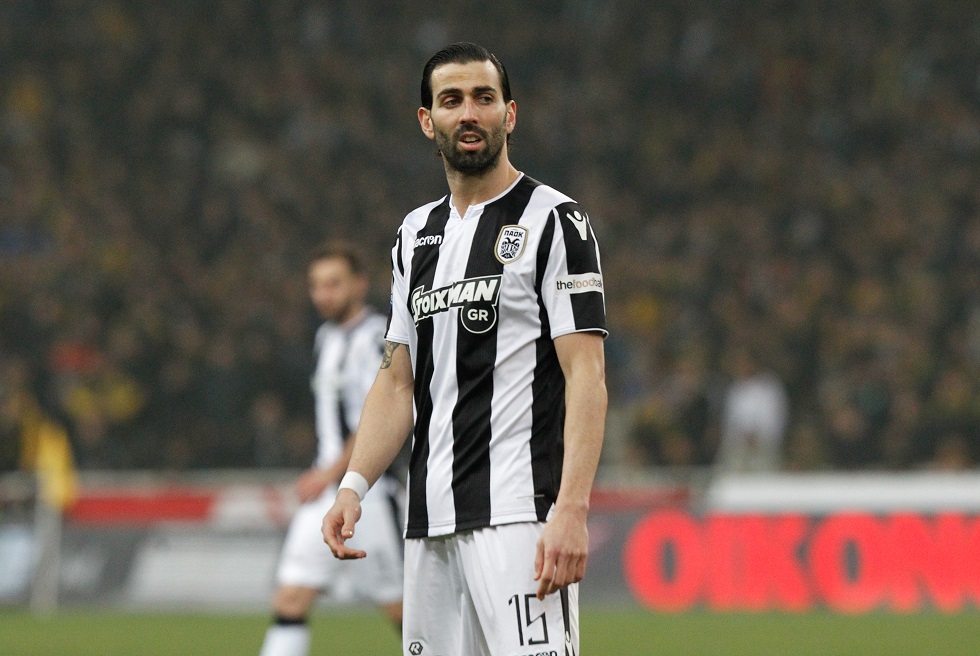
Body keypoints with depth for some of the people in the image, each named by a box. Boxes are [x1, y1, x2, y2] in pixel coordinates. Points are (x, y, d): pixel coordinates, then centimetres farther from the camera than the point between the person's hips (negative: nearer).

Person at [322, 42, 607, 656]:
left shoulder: (553, 220, -3)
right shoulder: (417, 235, 18)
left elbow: (586, 376, -10)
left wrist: (572, 511, -20)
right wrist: (354, 485, 5)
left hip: (519, 514, -7)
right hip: (429, 523, 7)